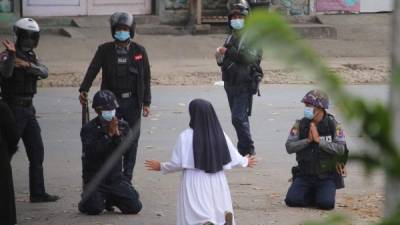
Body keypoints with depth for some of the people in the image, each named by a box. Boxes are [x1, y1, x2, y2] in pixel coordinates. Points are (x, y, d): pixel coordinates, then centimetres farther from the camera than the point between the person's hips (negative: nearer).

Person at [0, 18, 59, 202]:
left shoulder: (31, 56, 12)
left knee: (37, 152, 7)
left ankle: (38, 193, 11)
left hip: (28, 109, 8)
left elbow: (44, 73, -7)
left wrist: (27, 65, -24)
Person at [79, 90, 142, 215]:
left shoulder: (122, 126, 5)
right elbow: (92, 152, -22)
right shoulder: (89, 129, -7)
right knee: (94, 209, -26)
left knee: (135, 207, -8)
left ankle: (111, 199, 21)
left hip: (115, 178, 4)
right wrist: (109, 134, -22)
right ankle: (87, 201, 12)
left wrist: (117, 133, -24)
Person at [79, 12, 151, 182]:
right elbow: (92, 70, -9)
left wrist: (146, 102, 1)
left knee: (131, 139, 3)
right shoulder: (104, 50, -1)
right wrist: (83, 90, -24)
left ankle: (127, 177, 13)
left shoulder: (139, 51, 0)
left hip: (132, 102, 0)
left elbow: (146, 78, 4)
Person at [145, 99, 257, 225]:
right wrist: (245, 162, 29)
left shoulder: (186, 136, -12)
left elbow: (178, 163, -8)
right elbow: (234, 159, 7)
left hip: (195, 185, -3)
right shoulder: (220, 135, -2)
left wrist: (161, 167, 11)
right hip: (217, 184, 3)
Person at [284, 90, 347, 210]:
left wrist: (319, 141, -21)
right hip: (304, 175, 2)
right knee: (291, 200, -16)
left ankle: (322, 195, 14)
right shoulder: (300, 125, 0)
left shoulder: (333, 125, -6)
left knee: (326, 203, -23)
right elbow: (289, 147, -6)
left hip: (326, 176, -2)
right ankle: (312, 195, 15)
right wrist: (307, 140, -19)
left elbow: (341, 149, -15)